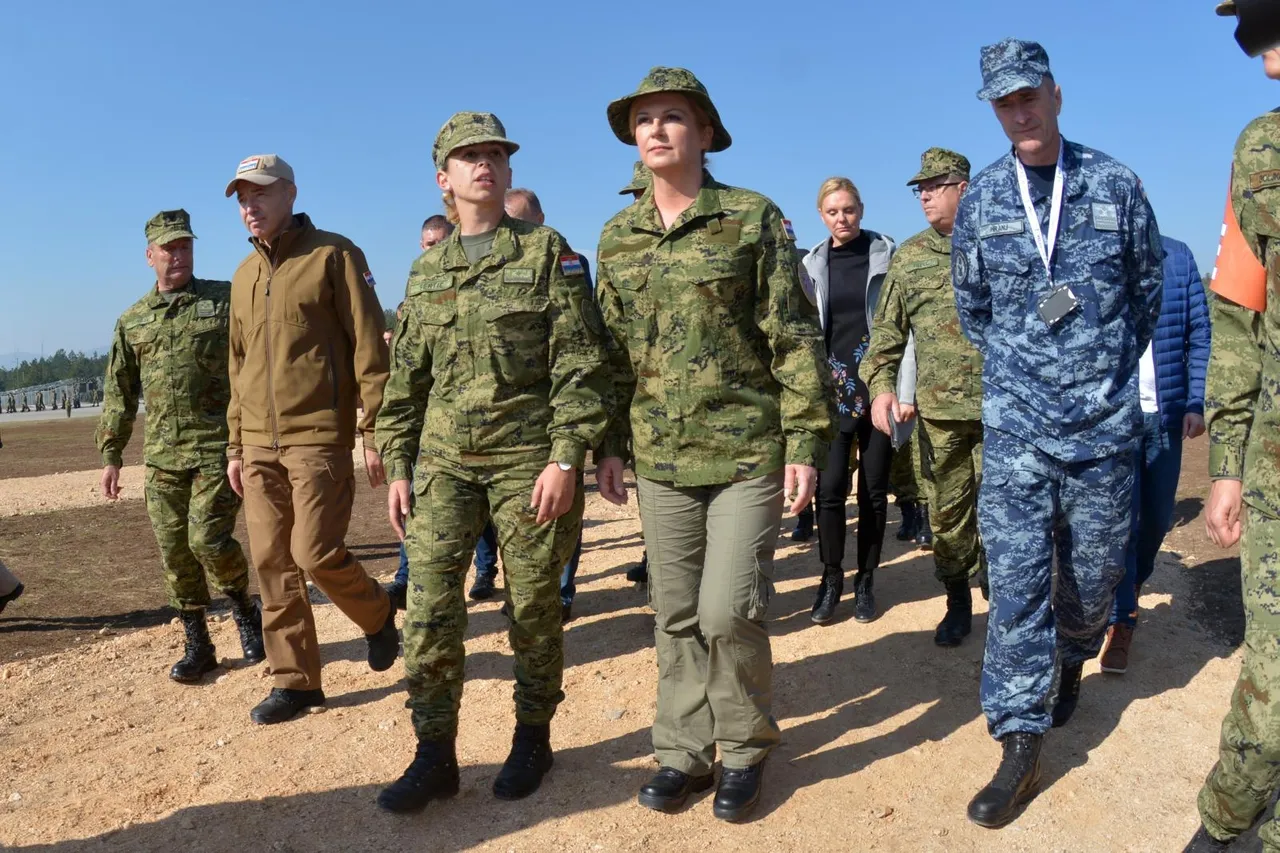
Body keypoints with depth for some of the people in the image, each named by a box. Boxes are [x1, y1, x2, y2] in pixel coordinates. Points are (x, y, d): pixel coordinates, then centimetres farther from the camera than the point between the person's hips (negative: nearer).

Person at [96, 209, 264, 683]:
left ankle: (246, 611, 17)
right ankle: (197, 645, 21)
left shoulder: (226, 300, 1)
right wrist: (111, 455, 13)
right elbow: (120, 394, 17)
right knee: (175, 553, 7)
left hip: (219, 448, -4)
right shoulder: (132, 321, 13)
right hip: (162, 457, 4)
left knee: (208, 540, -12)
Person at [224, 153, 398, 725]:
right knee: (273, 564, 6)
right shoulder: (244, 275, 16)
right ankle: (295, 681, 17)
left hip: (319, 437, -6)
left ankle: (378, 615, 21)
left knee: (315, 552, -9)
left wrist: (374, 430, -13)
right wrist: (235, 444, 17)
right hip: (259, 444, 7)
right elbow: (238, 366, 20)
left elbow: (368, 347, -8)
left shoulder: (333, 255, -3)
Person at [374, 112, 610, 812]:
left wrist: (566, 457, -15)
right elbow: (405, 380, 14)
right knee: (429, 606, -1)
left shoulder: (548, 254, -1)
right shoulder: (425, 270, 12)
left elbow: (580, 365, -8)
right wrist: (398, 467, 9)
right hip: (444, 460, 4)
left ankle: (532, 737, 25)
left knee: (533, 605, 6)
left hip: (529, 458, -3)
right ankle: (435, 754, 13)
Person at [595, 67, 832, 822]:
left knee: (728, 610, -6)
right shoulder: (618, 238, 9)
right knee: (676, 616, 11)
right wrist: (608, 444, 8)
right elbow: (614, 351, 12)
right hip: (661, 457, 4)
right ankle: (684, 753, 26)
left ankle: (747, 749, 18)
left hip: (748, 451, -4)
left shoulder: (753, 218, -4)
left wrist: (805, 440, -11)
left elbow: (795, 337, -6)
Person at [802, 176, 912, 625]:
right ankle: (831, 578, 9)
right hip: (833, 386, 1)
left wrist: (906, 390, -9)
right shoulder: (813, 264, 8)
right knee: (830, 486, -5)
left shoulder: (886, 255, 2)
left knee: (873, 488, 5)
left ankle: (866, 581, 17)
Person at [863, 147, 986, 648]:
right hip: (938, 409, 3)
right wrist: (880, 384, -5)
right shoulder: (909, 256, 10)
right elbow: (888, 330, 9)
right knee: (948, 511, 10)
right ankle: (958, 602, 27)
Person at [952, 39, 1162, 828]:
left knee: (1094, 571, 13)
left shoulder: (1115, 186, 0)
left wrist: (1113, 370, 15)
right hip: (1015, 426, 0)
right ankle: (1022, 745, 2)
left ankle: (1071, 662, 44)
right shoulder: (981, 200, 2)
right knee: (1015, 580, -5)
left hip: (1104, 424, 1)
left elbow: (1148, 289, 12)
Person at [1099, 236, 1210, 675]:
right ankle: (1121, 621, 8)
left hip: (1165, 412, 3)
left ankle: (1133, 584, 43)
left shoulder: (1177, 257, 2)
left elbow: (1199, 333, 3)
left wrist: (1195, 403, -5)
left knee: (1157, 517, 15)